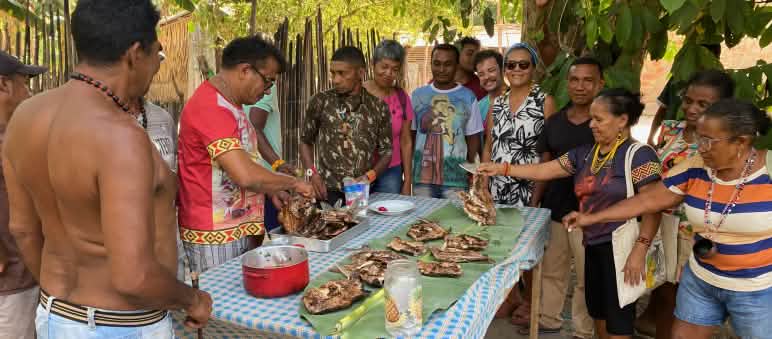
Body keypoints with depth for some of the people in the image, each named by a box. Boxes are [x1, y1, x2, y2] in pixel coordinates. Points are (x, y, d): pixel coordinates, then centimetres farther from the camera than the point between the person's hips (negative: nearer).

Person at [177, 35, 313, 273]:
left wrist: (271, 191, 9)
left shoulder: (229, 104, 14)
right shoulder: (211, 107, -20)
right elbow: (246, 175, -27)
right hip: (214, 236, -9)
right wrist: (293, 183, -12)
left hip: (239, 229, 9)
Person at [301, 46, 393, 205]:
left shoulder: (378, 107, 0)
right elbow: (305, 141, 9)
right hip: (329, 193, -1)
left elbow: (386, 151, 6)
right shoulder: (320, 102, -2)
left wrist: (370, 176, -11)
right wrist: (313, 173, -6)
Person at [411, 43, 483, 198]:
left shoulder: (468, 97, 1)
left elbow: (473, 137, 5)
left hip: (456, 179, -2)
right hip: (422, 176, 2)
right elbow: (411, 134, 11)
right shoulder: (418, 94, 7)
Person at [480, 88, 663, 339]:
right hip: (593, 244, 7)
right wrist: (502, 169, 3)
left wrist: (640, 249, -24)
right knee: (598, 315, 18)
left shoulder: (639, 155, -12)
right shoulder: (584, 153, 9)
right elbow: (542, 171, 10)